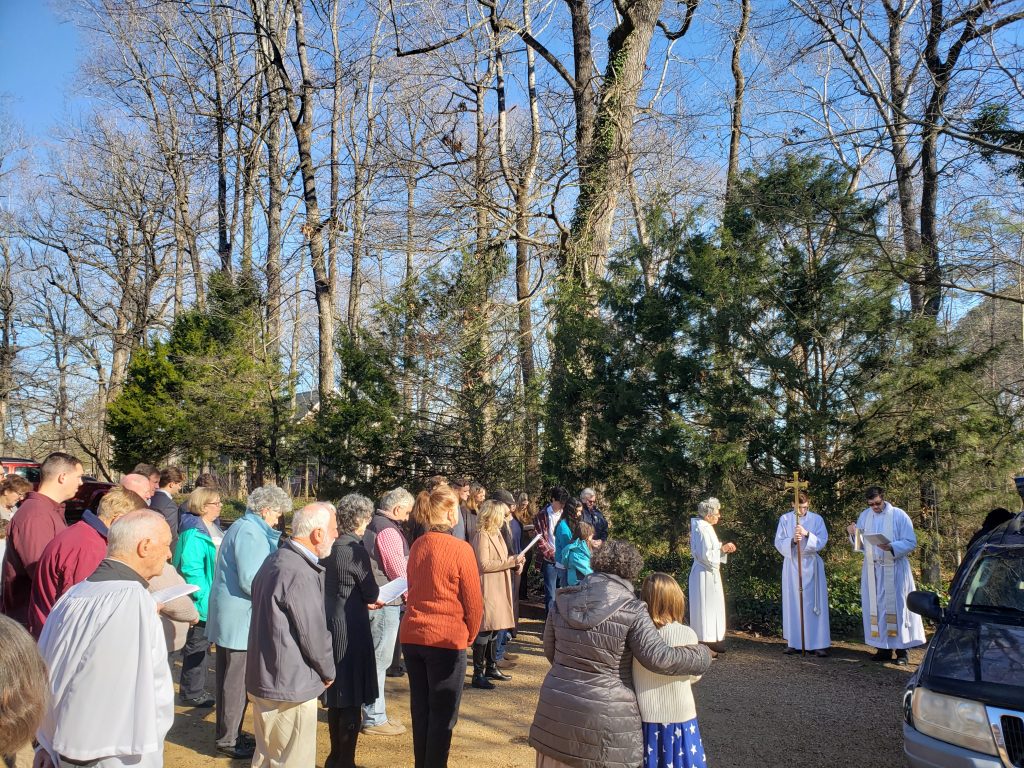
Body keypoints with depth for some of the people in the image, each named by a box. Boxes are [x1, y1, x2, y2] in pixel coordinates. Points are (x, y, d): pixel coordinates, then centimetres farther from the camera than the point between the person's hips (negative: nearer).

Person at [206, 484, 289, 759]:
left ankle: (228, 732, 29)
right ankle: (229, 739, 8)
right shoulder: (250, 532, -19)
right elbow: (250, 580, -24)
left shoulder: (242, 527, 14)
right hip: (241, 618, -11)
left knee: (230, 678, 18)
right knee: (238, 681, -1)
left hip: (229, 616, 11)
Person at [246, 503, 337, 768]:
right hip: (290, 686, -10)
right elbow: (314, 634, -19)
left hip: (265, 679, 10)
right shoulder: (300, 573, -24)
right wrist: (328, 672, -1)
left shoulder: (275, 561, 7)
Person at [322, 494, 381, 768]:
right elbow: (372, 593, -12)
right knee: (352, 699, 3)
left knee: (336, 695, 18)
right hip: (351, 629, -8)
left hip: (331, 625, 8)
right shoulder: (355, 549, -17)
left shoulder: (329, 547, 4)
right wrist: (372, 599, 10)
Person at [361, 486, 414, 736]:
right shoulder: (388, 531, -17)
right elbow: (399, 571, -15)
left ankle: (374, 713, 28)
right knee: (379, 660, -1)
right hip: (385, 603, -10)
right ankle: (375, 719, 7)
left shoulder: (373, 524, 12)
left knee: (376, 659, 17)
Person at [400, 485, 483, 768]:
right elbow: (473, 602, -9)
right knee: (443, 715, 5)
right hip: (447, 640, -6)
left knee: (420, 710, 17)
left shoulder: (417, 546, 5)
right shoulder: (460, 549, -13)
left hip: (412, 636, 6)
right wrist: (469, 636, 7)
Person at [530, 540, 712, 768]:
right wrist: (701, 656, 1)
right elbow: (658, 658, -15)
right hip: (605, 716, -4)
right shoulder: (631, 609, -12)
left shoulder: (563, 600, 3)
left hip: (556, 707, 4)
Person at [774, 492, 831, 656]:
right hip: (792, 566, 1)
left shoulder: (817, 519, 2)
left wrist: (807, 534, -23)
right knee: (793, 603, 2)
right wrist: (792, 540, -20)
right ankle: (794, 642, 9)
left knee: (814, 604, -2)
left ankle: (818, 643, 1)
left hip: (811, 567, -1)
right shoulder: (785, 519, 3)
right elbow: (779, 543, -1)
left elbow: (822, 541, -6)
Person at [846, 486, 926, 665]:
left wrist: (892, 547, -24)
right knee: (876, 608, 6)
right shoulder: (864, 516, 8)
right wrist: (853, 535, -7)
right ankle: (884, 648, 14)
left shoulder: (899, 515, -6)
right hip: (872, 570, 4)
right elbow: (861, 544, 14)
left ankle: (901, 650, 6)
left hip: (895, 570, -4)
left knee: (897, 607, -1)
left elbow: (911, 542, -7)